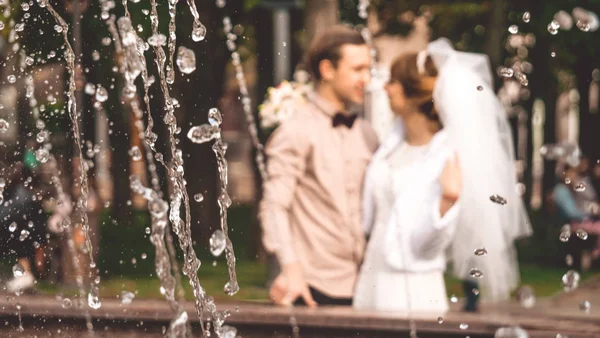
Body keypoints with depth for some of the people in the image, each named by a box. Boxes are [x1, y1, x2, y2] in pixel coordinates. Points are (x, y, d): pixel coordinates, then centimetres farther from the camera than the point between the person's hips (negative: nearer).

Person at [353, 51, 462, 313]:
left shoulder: (449, 156, -15)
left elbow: (427, 243, -19)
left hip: (412, 293, -7)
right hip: (371, 281, 7)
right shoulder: (395, 142, 6)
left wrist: (448, 200, -35)